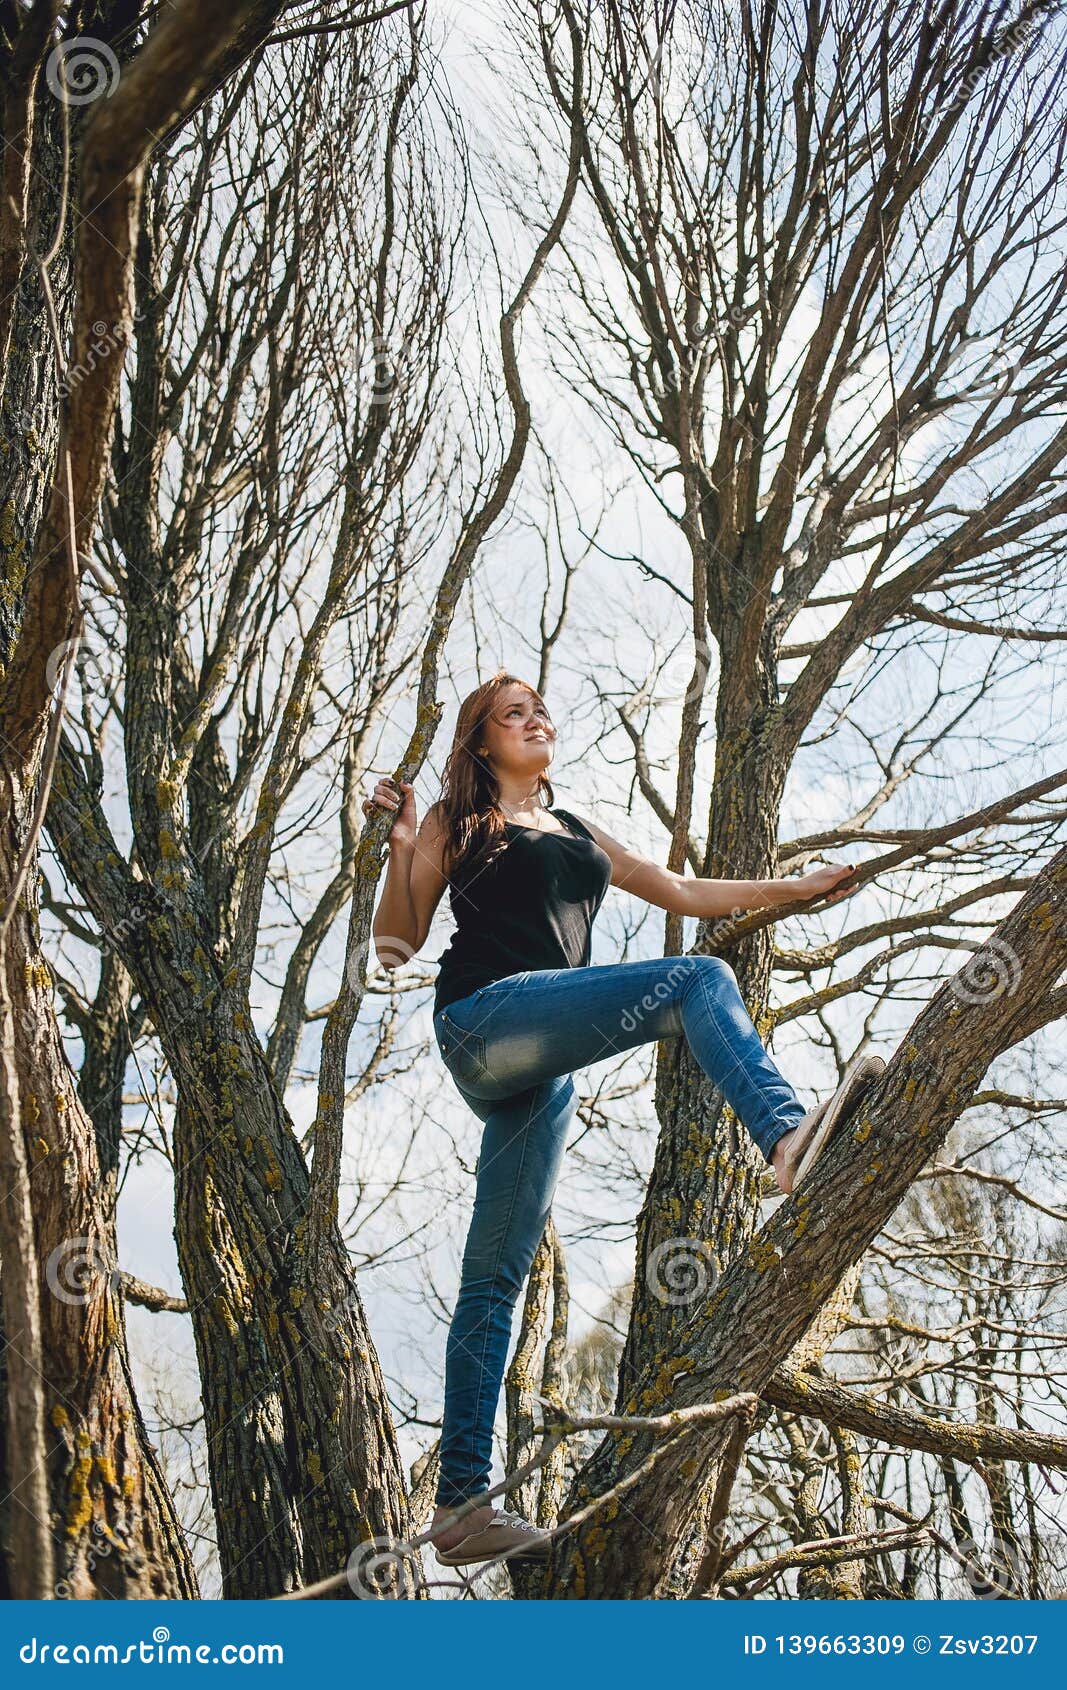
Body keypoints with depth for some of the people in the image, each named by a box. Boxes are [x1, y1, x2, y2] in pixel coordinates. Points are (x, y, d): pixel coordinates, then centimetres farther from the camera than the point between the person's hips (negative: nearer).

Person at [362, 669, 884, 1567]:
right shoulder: (458, 822, 13)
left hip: (541, 1069, 6)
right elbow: (397, 944, 7)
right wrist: (402, 849, -8)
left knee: (495, 1279, 0)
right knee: (699, 982, -22)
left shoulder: (579, 834, 30)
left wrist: (795, 887, 27)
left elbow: (684, 892, 31)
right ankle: (789, 1138, -45)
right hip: (485, 1016, -6)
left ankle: (462, 1503, -1)